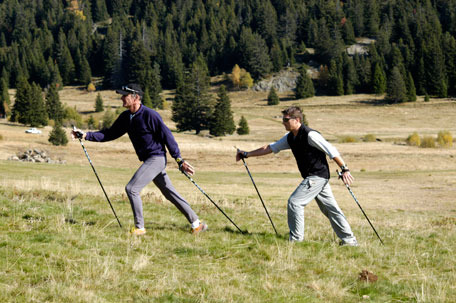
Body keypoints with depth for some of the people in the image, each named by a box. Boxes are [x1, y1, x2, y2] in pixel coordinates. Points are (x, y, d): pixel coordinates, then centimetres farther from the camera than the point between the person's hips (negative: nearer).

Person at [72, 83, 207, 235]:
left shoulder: (149, 115, -16)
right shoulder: (126, 117, 9)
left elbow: (167, 136, -14)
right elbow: (110, 134, 13)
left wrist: (179, 160, -15)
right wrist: (86, 135, 3)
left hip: (157, 158, -8)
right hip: (148, 160, 8)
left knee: (131, 188, -13)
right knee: (170, 193, 11)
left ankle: (139, 227, -4)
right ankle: (196, 224, 17)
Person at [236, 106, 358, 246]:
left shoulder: (310, 135, -16)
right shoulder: (290, 137, 10)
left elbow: (331, 151, -17)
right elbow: (271, 148, 16)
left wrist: (344, 169, -20)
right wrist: (247, 154, 15)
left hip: (317, 176, -9)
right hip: (312, 177, 9)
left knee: (295, 202, -11)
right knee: (330, 208, 10)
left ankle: (296, 238, -5)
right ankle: (349, 239, 13)